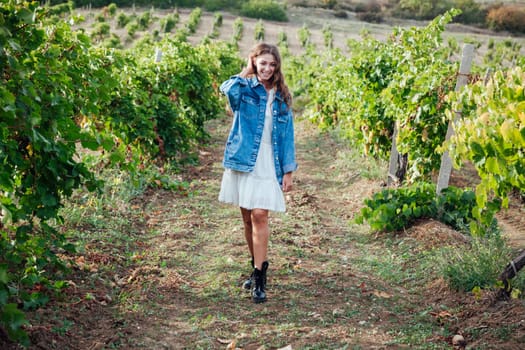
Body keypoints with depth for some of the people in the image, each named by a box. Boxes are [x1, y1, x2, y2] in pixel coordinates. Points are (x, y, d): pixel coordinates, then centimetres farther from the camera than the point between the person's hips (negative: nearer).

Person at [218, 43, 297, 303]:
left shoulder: (281, 97, 7)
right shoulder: (245, 89, 0)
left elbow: (287, 135, 8)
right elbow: (228, 89, -26)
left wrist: (288, 171, 3)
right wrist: (247, 72, -9)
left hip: (268, 166, 0)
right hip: (243, 161, 0)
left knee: (260, 215, -11)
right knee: (247, 218, 9)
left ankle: (259, 278, -7)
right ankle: (257, 267, 27)